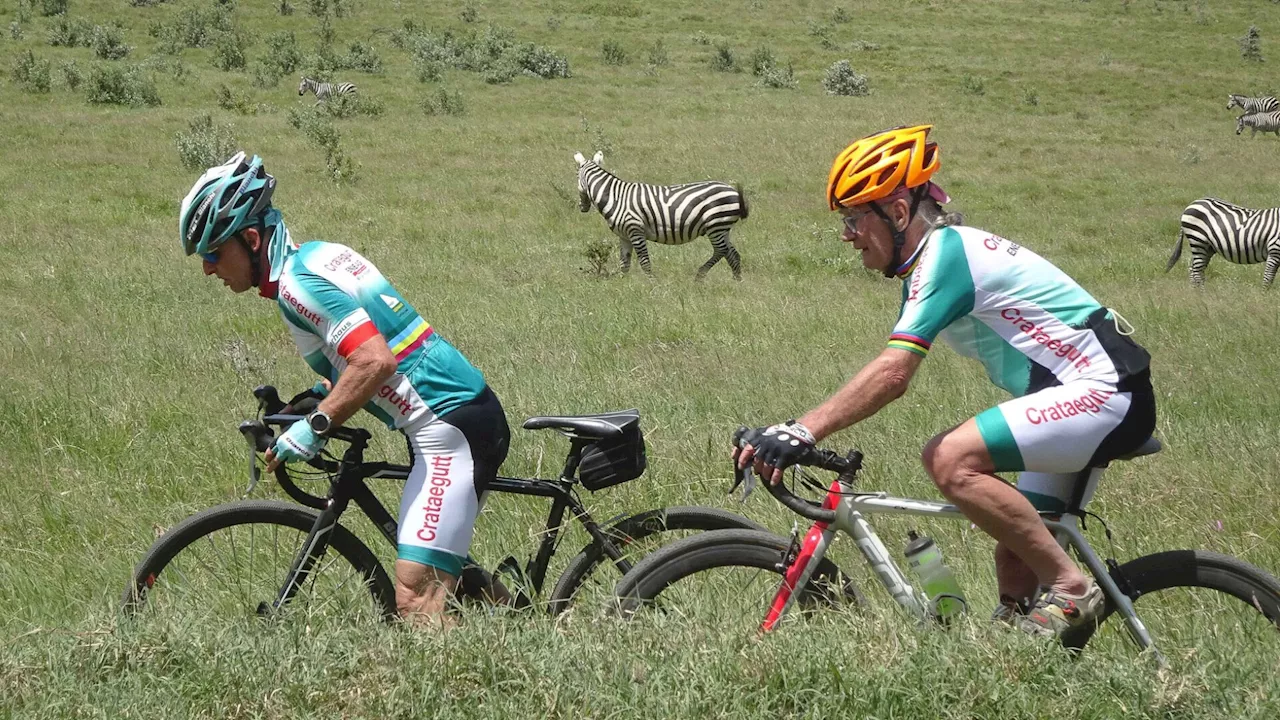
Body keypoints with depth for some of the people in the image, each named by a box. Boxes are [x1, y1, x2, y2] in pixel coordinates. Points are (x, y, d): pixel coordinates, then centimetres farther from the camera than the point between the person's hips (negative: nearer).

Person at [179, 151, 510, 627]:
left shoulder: (297, 282, -14)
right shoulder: (319, 252, 15)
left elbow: (375, 360, -25)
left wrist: (316, 425, -18)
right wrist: (318, 396, 17)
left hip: (451, 429, -10)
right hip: (471, 415, 10)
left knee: (414, 602, -16)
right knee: (438, 581, 19)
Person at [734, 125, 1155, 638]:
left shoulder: (944, 254, -16)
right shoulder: (936, 258, 15)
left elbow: (891, 375, -28)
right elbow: (891, 375, 17)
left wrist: (802, 432, -34)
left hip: (1104, 392, -11)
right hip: (1082, 400, 11)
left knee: (949, 459, -24)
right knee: (1016, 552, 9)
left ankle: (1071, 588, -16)